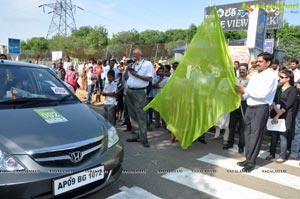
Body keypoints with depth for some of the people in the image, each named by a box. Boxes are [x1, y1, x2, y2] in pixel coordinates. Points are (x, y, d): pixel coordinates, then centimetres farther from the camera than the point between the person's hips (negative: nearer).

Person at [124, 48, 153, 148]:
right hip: (130, 91, 7)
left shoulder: (147, 64, -3)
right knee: (132, 115, 10)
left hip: (140, 92, -7)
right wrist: (127, 69, 0)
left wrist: (136, 75, -14)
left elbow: (150, 79, -12)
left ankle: (143, 138, -5)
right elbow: (125, 77, 16)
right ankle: (135, 135, 19)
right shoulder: (132, 65, 17)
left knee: (141, 115, -9)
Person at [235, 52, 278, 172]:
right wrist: (242, 95, -5)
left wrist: (245, 90, -14)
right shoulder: (255, 76, 16)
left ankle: (251, 162, 5)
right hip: (250, 107, 8)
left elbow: (263, 94, -18)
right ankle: (248, 159, 21)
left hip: (261, 108, -7)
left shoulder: (271, 76, -7)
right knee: (248, 134, 11)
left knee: (255, 135, -3)